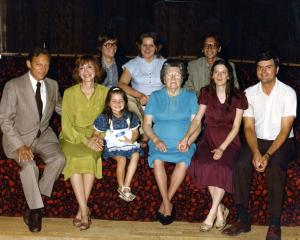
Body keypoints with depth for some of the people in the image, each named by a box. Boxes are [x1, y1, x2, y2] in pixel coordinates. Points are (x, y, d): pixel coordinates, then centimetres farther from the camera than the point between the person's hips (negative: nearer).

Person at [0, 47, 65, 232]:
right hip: (19, 136, -4)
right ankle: (36, 208, -11)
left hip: (44, 135, 4)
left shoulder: (53, 85, 2)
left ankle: (38, 196, -5)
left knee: (59, 159, -24)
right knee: (29, 165, -31)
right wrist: (20, 146, -23)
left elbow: (61, 109, 20)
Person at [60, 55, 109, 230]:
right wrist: (85, 140, -16)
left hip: (94, 138, 1)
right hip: (72, 137, -1)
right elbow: (67, 125, -4)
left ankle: (82, 209, -24)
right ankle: (85, 209, -29)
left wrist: (99, 137, -11)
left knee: (90, 157, -32)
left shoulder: (104, 92, 4)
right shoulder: (70, 93, -2)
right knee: (76, 159, -33)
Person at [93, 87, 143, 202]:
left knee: (135, 155, -27)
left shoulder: (130, 116, 3)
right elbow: (96, 133, 2)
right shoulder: (104, 118, -5)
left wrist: (132, 140, -12)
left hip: (128, 144, 3)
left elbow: (135, 132, 9)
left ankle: (126, 187, -24)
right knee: (121, 159, -31)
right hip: (113, 146, -3)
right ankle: (121, 187, -13)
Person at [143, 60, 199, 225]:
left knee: (183, 163, -33)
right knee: (157, 160, -33)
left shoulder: (190, 97, 13)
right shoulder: (155, 96, 15)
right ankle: (167, 204, -21)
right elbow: (146, 124, 7)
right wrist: (156, 140, -11)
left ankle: (165, 202, -16)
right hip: (160, 142, 1)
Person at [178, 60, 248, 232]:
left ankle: (212, 213, -22)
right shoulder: (206, 93, 8)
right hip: (210, 138, 2)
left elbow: (236, 126, -4)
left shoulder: (238, 96, 0)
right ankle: (221, 209, -16)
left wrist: (222, 148, -16)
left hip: (229, 140, -2)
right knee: (203, 164, -30)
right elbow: (197, 119, 5)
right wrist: (187, 137, -12)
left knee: (223, 166, -32)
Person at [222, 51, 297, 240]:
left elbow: (285, 130, -13)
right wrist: (256, 153, -20)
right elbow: (249, 127, -2)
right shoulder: (249, 93, 0)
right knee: (241, 165, -26)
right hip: (257, 141, 3)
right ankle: (243, 220, -14)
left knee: (275, 168, -33)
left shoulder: (288, 93, -9)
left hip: (282, 142, -3)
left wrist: (267, 155, -24)